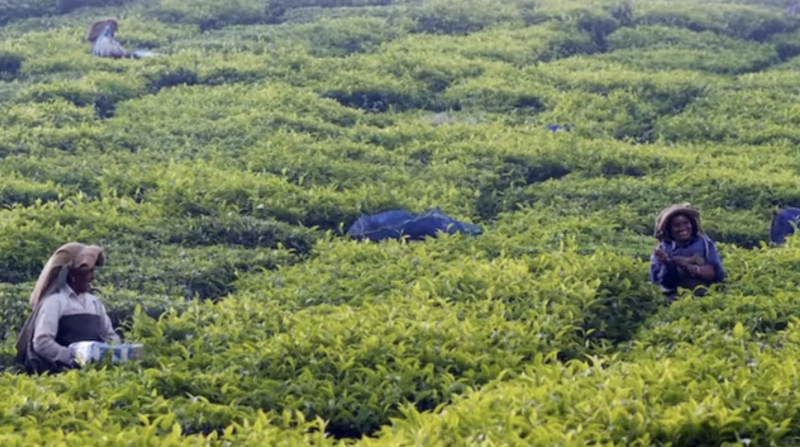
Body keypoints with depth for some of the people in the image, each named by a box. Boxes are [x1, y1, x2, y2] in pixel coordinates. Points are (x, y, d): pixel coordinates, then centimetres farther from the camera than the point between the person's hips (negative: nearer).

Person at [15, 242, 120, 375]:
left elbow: (110, 335, 23)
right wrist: (72, 359, -22)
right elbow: (42, 343, -12)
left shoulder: (94, 302, 18)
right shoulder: (54, 301, -3)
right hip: (65, 371, -6)